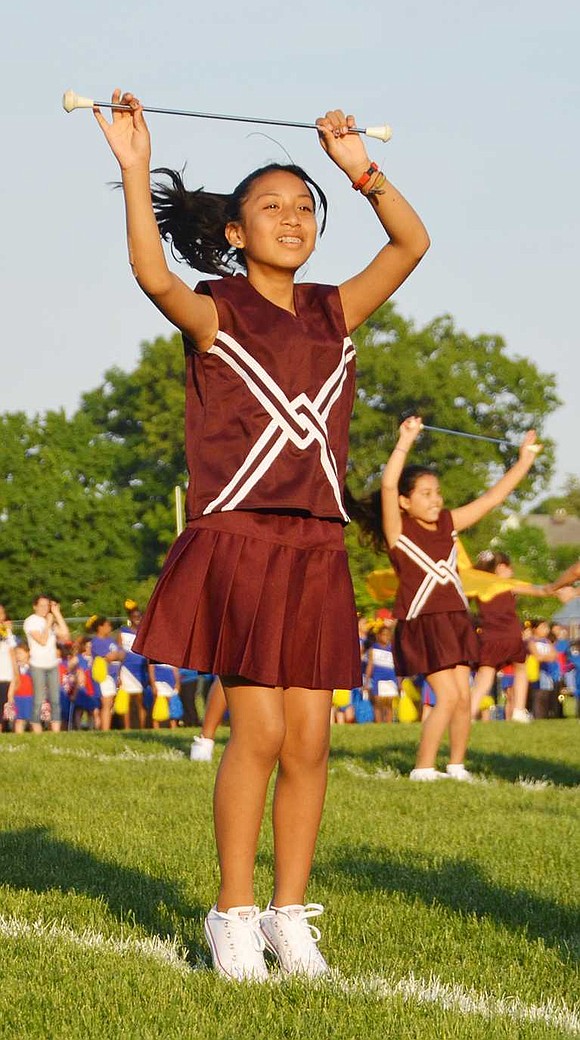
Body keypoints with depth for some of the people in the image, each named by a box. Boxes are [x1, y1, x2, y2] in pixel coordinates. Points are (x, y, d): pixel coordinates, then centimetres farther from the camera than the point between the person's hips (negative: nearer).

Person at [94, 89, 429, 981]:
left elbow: (411, 245, 11)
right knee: (259, 732, -10)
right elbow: (154, 276, -22)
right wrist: (135, 171, -26)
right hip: (238, 539, -5)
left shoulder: (332, 313, 15)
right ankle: (233, 916, 2)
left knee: (309, 742, 2)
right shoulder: (216, 313, 0)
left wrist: (360, 168, 8)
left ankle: (290, 916, 11)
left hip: (316, 547, 5)